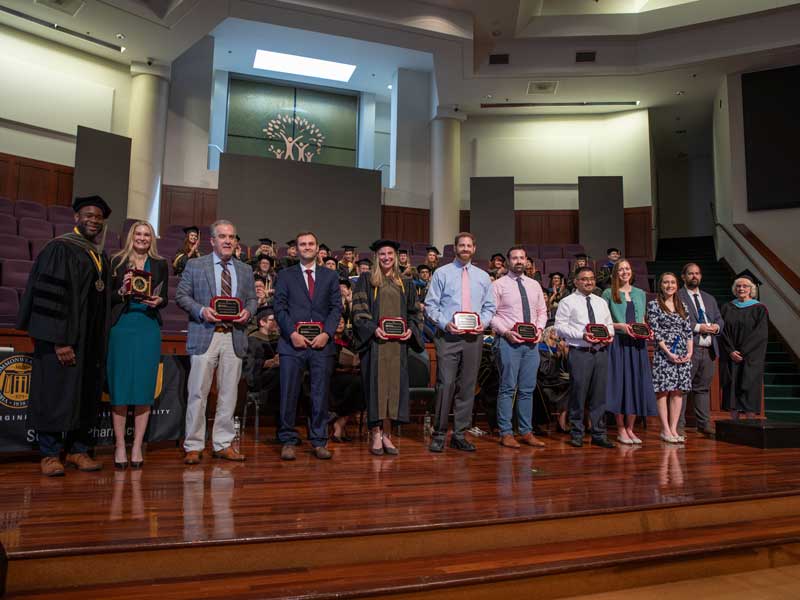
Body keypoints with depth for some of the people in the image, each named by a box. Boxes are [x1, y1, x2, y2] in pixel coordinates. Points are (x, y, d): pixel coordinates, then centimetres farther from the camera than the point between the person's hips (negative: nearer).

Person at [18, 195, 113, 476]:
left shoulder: (100, 257, 14)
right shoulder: (60, 248, -7)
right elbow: (51, 295, -15)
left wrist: (102, 343, 13)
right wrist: (60, 341, -20)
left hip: (92, 340, 7)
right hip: (64, 337, -7)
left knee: (87, 394, 9)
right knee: (56, 393, 0)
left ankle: (77, 449, 19)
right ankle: (50, 454, 12)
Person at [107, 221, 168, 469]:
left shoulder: (160, 265, 10)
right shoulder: (117, 261, 6)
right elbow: (107, 296, 5)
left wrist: (158, 301, -9)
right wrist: (122, 291, -14)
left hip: (149, 329, 1)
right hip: (122, 327, -1)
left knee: (144, 387, 1)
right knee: (120, 386, 0)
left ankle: (137, 447, 10)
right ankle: (120, 446, 11)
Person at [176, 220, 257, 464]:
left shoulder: (245, 270, 15)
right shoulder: (195, 265, 6)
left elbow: (252, 299, 16)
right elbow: (181, 295, 3)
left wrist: (247, 311, -6)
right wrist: (201, 310, -13)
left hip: (234, 337, 3)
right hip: (205, 336, -3)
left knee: (229, 393, 7)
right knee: (198, 392, -1)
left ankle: (223, 444, 17)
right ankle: (194, 446, 10)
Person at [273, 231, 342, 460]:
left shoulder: (330, 277, 14)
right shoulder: (285, 276, 12)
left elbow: (336, 308, 7)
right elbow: (279, 307, 3)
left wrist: (326, 334, -7)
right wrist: (292, 333, -10)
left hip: (322, 343, 1)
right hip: (293, 343, -1)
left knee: (321, 395, 4)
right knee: (289, 394, 0)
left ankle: (319, 441, 14)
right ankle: (288, 441, 11)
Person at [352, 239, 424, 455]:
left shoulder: (405, 283, 16)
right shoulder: (366, 280, 6)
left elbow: (414, 312, 16)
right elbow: (359, 310, -2)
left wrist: (411, 329, -3)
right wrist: (373, 328, -16)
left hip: (398, 342, 3)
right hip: (375, 340, -3)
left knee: (394, 384, 2)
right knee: (376, 384, -5)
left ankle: (387, 435, 10)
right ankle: (376, 435, 2)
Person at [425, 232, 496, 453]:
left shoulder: (483, 276, 15)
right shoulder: (441, 273, 4)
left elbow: (489, 307, 16)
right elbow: (430, 305, 1)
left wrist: (483, 323, -4)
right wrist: (445, 323, -14)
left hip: (474, 337, 4)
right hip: (447, 336, -3)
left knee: (468, 386, 7)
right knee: (445, 384, -8)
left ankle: (460, 434, 17)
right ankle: (439, 434, 4)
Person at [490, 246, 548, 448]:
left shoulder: (534, 285, 15)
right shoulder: (498, 285, -1)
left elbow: (542, 312, 19)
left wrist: (539, 328, 1)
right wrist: (506, 331, -16)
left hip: (531, 342, 5)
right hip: (508, 341, -5)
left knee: (528, 389, 9)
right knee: (507, 388, -3)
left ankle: (526, 432, 17)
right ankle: (506, 433, 4)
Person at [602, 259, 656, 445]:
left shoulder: (640, 294, 16)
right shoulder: (608, 293, 2)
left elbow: (642, 320, 19)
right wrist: (621, 326, -14)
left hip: (637, 344, 4)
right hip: (618, 343, -4)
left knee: (637, 384, 3)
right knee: (619, 383, -3)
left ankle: (630, 428, 14)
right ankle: (621, 430, 7)